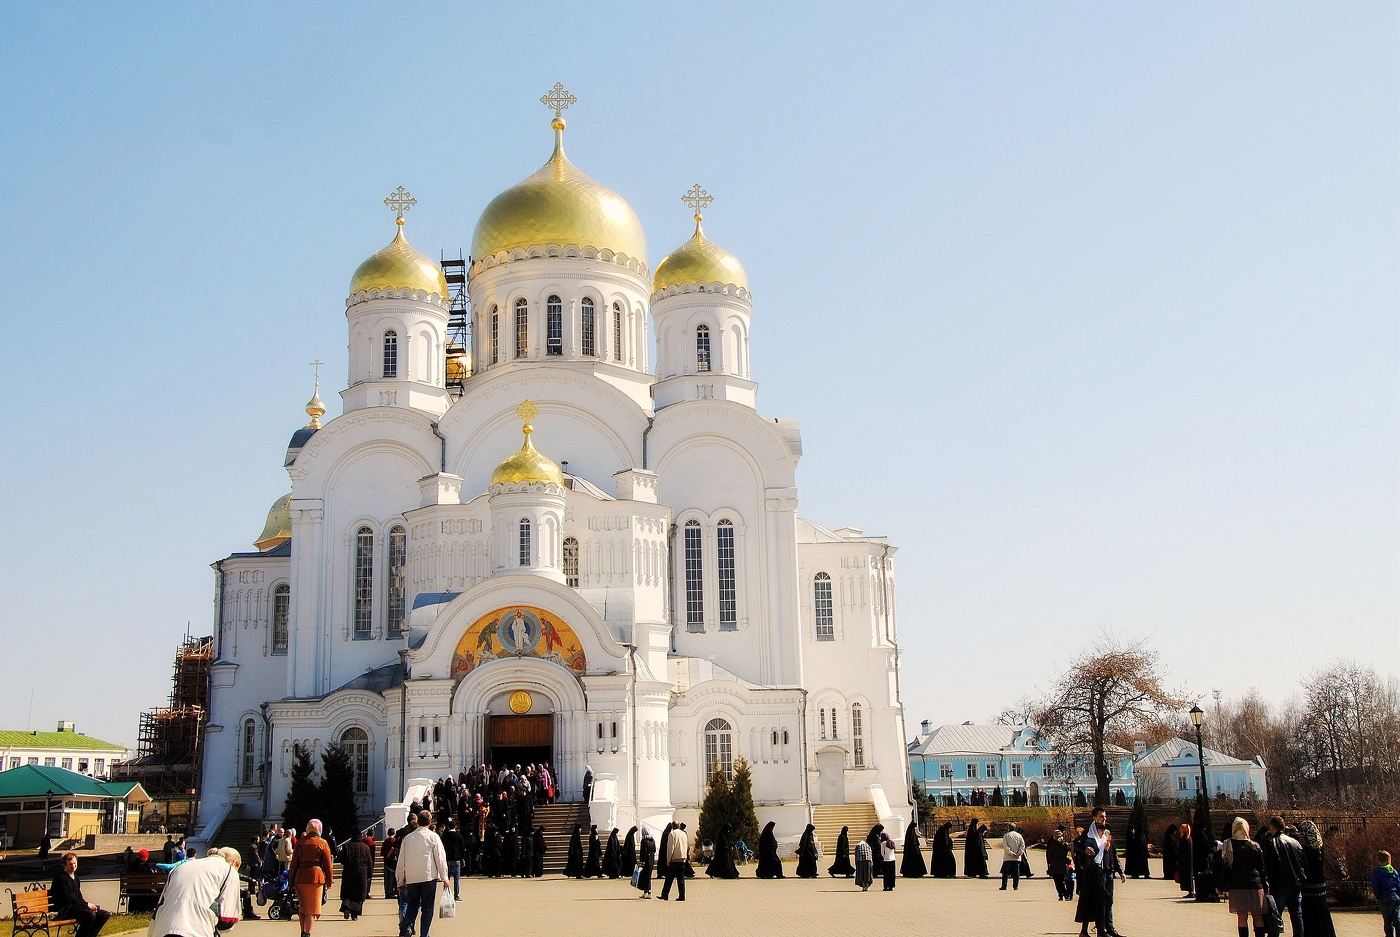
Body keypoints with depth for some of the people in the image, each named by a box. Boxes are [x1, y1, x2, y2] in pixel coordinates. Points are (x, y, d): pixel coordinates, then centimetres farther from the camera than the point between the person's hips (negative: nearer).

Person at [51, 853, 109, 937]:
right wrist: (87, 904, -16)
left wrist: (88, 904, -2)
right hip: (65, 909, -9)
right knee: (90, 915, -34)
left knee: (105, 914, -4)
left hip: (76, 906, 9)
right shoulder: (60, 878, -8)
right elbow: (67, 898, -15)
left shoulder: (75, 877, 19)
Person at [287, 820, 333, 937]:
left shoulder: (300, 842, 6)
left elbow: (294, 862, 6)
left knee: (302, 906, 16)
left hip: (300, 877, 3)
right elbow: (327, 864, 2)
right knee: (312, 908, 2)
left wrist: (291, 880, 10)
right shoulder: (322, 844, 0)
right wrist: (329, 881, 10)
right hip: (316, 876, -3)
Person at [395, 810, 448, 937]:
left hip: (411, 878, 3)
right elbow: (440, 858, -4)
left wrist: (400, 881, 17)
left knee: (412, 905, 15)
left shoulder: (407, 838, 7)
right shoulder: (433, 837, -2)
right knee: (427, 907, 4)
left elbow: (401, 861, 10)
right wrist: (444, 877, 1)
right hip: (429, 877, -3)